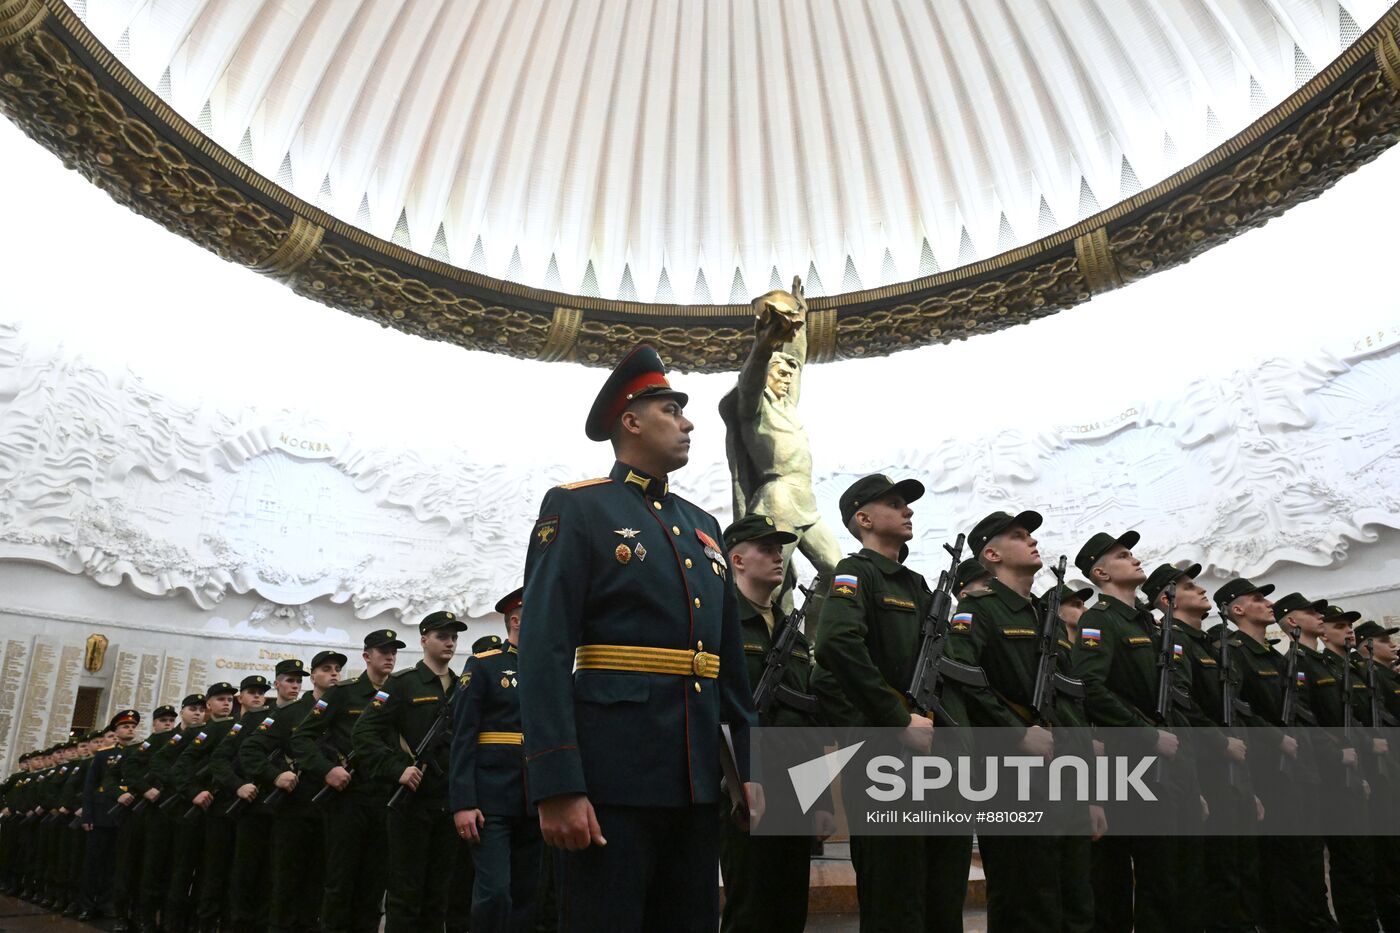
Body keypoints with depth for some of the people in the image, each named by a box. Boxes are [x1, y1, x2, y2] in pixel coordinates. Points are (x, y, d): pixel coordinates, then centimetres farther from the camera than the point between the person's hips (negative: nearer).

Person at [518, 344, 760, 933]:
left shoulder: (703, 526, 17)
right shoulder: (576, 508, -4)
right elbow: (545, 651, -13)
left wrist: (749, 766, 13)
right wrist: (558, 788, -20)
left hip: (696, 779, 7)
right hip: (613, 775, -6)